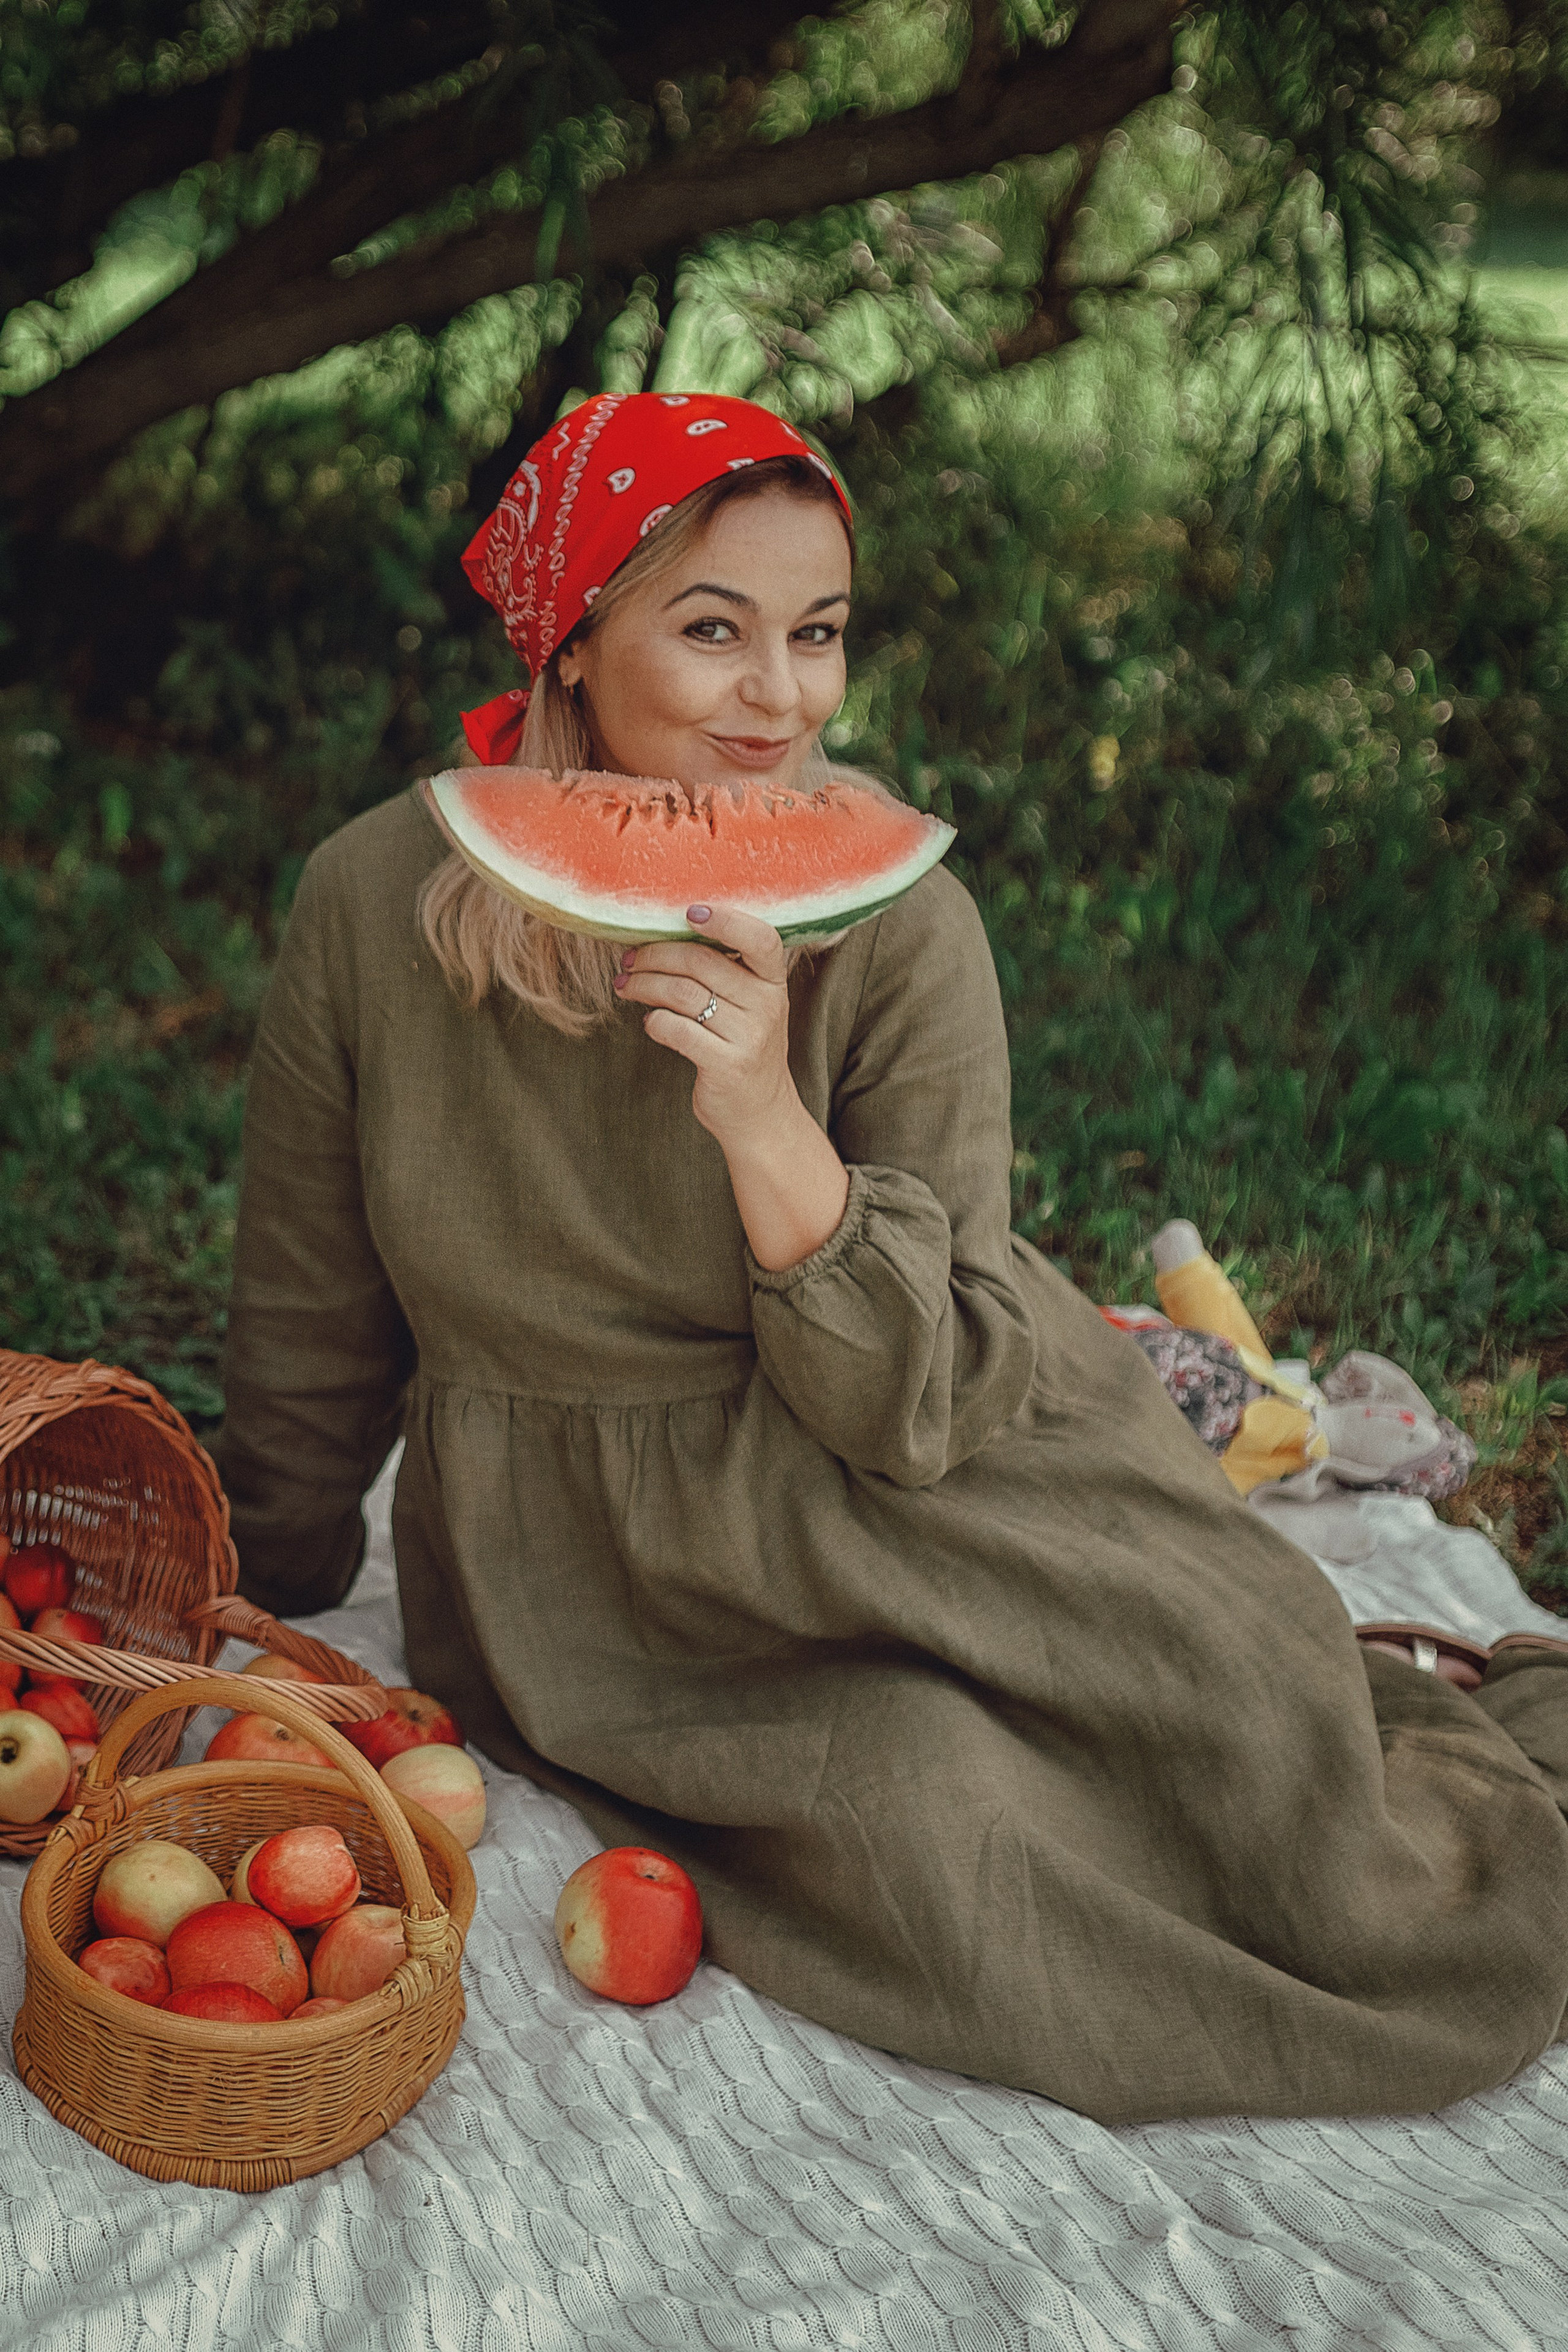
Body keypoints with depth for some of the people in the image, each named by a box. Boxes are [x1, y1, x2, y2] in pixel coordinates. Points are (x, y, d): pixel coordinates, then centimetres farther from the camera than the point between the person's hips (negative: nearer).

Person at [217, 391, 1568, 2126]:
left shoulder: (898, 924, -14)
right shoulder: (376, 904, -11)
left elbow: (923, 1411, -15)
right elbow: (308, 1329, 4)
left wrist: (772, 1130, -30)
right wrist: (275, 1633, 15)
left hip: (918, 1515, 0)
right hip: (586, 1575, 1)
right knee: (932, 1835, -24)